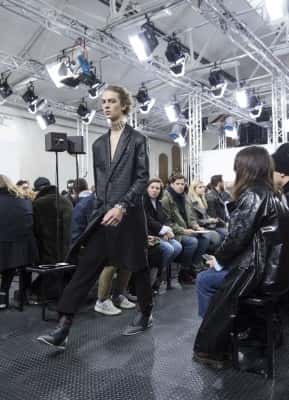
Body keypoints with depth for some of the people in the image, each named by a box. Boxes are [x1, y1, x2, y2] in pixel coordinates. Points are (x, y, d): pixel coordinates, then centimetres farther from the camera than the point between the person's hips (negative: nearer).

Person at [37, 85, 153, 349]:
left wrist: (122, 206, -20)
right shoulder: (99, 144, 14)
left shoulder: (136, 139, -1)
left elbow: (143, 179, -8)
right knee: (86, 267, -3)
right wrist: (101, 210, 15)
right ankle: (63, 328, -2)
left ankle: (146, 314, 31)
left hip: (129, 213, -4)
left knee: (138, 266, 10)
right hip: (102, 214, 4)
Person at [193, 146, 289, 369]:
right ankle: (219, 340, 25)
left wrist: (218, 260, -3)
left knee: (204, 280, 9)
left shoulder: (252, 195, -17)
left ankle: (211, 349, 20)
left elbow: (237, 237, -21)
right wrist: (222, 258, 10)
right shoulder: (271, 195, 12)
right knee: (212, 278, 20)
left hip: (256, 272, -9)